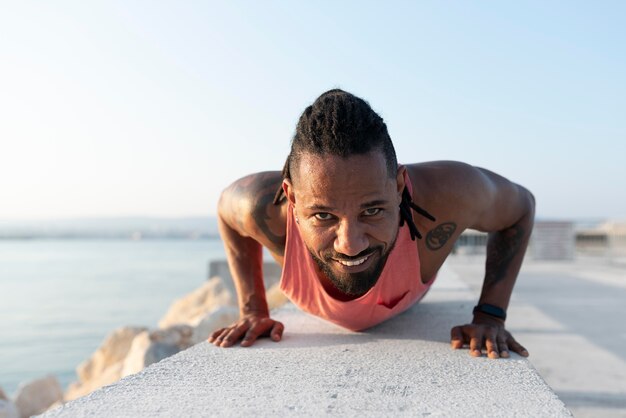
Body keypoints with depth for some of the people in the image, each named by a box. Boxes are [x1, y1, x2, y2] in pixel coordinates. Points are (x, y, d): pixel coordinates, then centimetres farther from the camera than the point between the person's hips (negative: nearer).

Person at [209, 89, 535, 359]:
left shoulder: (447, 195, -48)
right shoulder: (265, 207, -46)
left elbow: (520, 206, -24)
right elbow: (227, 205, -19)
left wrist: (490, 315, -29)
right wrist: (252, 310, -22)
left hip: (408, 309, 1)